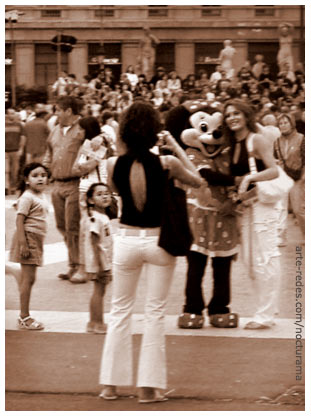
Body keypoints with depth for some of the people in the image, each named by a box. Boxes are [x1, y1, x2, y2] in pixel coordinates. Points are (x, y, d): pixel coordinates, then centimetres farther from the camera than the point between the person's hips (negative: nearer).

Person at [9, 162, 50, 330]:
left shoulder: (42, 197, 14)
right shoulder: (27, 197, -14)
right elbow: (19, 220, -19)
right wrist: (23, 243, -25)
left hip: (37, 240, 9)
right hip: (28, 238, -9)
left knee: (28, 279, 12)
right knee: (28, 278, -8)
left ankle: (24, 316, 18)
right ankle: (24, 317, -4)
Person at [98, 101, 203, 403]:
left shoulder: (115, 164, -10)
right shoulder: (167, 163, -14)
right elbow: (198, 181, 5)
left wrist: (121, 149, 8)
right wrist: (177, 149, 6)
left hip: (127, 240, 1)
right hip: (159, 240, -1)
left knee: (120, 310, 14)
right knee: (155, 313, 7)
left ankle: (111, 383, 16)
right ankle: (149, 386, 7)